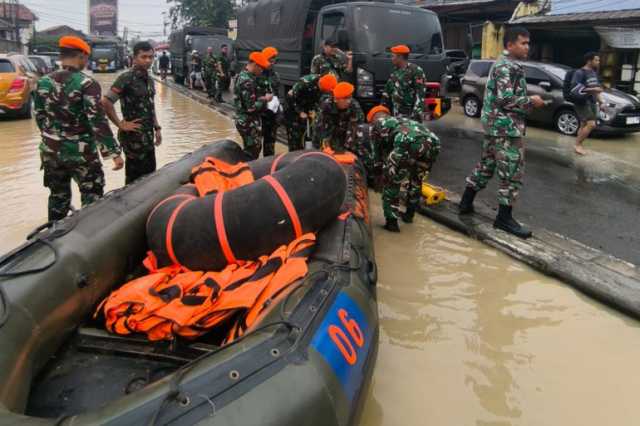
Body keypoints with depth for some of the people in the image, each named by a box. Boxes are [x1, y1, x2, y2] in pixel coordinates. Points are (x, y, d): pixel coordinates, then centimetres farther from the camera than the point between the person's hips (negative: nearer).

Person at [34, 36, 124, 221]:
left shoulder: (43, 82, 3)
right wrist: (113, 152, -20)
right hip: (81, 152, -6)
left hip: (51, 151, 6)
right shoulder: (87, 84, -15)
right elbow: (98, 121, -21)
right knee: (92, 196, 8)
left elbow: (39, 117, 11)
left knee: (58, 197, 20)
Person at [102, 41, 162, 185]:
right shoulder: (126, 78, -15)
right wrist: (121, 124, -16)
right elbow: (105, 103, -20)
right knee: (135, 178, 0)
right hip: (133, 136, -8)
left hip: (148, 135, 8)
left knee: (150, 173, 14)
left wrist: (157, 128, 14)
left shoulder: (149, 79, 10)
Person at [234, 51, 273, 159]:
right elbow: (251, 107, -25)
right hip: (249, 123, -10)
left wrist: (262, 98, 5)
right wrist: (265, 100, -12)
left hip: (247, 121, 10)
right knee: (252, 152, -2)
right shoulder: (247, 81, -23)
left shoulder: (243, 75, 9)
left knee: (255, 149, 19)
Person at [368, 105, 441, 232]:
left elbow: (377, 153, 32)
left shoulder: (377, 124, 28)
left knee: (392, 181, 15)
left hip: (409, 143, -6)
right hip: (433, 142, 6)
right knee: (416, 179, 30)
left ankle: (391, 221, 16)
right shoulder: (403, 120, 43)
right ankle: (409, 214, 42)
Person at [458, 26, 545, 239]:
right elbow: (506, 99, -24)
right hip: (506, 127, -10)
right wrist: (531, 101, -12)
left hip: (495, 125, 10)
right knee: (513, 172, -5)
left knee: (486, 165, 17)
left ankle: (466, 202, 25)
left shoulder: (502, 64, 17)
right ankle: (504, 218, 1)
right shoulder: (508, 66, -16)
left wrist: (527, 101, 14)